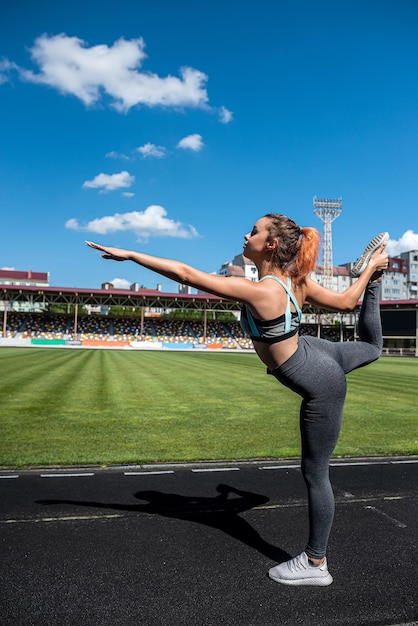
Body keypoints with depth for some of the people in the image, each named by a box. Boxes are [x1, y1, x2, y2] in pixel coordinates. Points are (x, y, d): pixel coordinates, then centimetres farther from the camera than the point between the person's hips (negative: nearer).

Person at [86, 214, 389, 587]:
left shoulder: (258, 291, -33)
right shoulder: (298, 280, -11)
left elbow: (186, 274, -31)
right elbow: (345, 302, 0)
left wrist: (129, 255, -24)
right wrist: (371, 270, 19)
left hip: (322, 387, -8)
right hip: (317, 353, 8)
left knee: (315, 472, 6)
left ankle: (315, 564, 23)